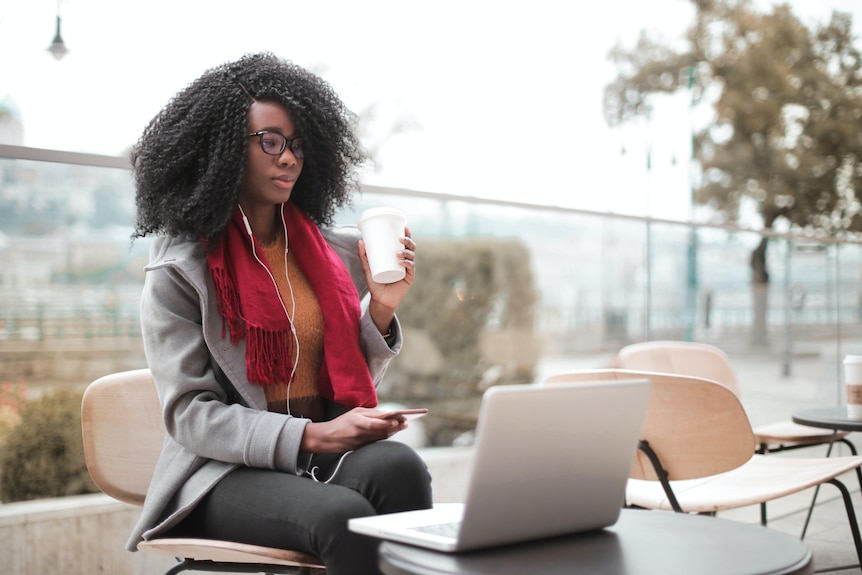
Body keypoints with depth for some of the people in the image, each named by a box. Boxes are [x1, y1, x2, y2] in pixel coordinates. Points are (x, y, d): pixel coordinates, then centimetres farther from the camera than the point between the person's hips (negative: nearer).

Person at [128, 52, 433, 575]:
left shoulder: (337, 251, 11)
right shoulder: (179, 270, -2)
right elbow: (189, 415, -8)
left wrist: (382, 307, -3)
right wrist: (310, 436, -20)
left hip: (331, 454, 4)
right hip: (230, 471, -3)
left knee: (398, 465, -31)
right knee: (344, 515, -34)